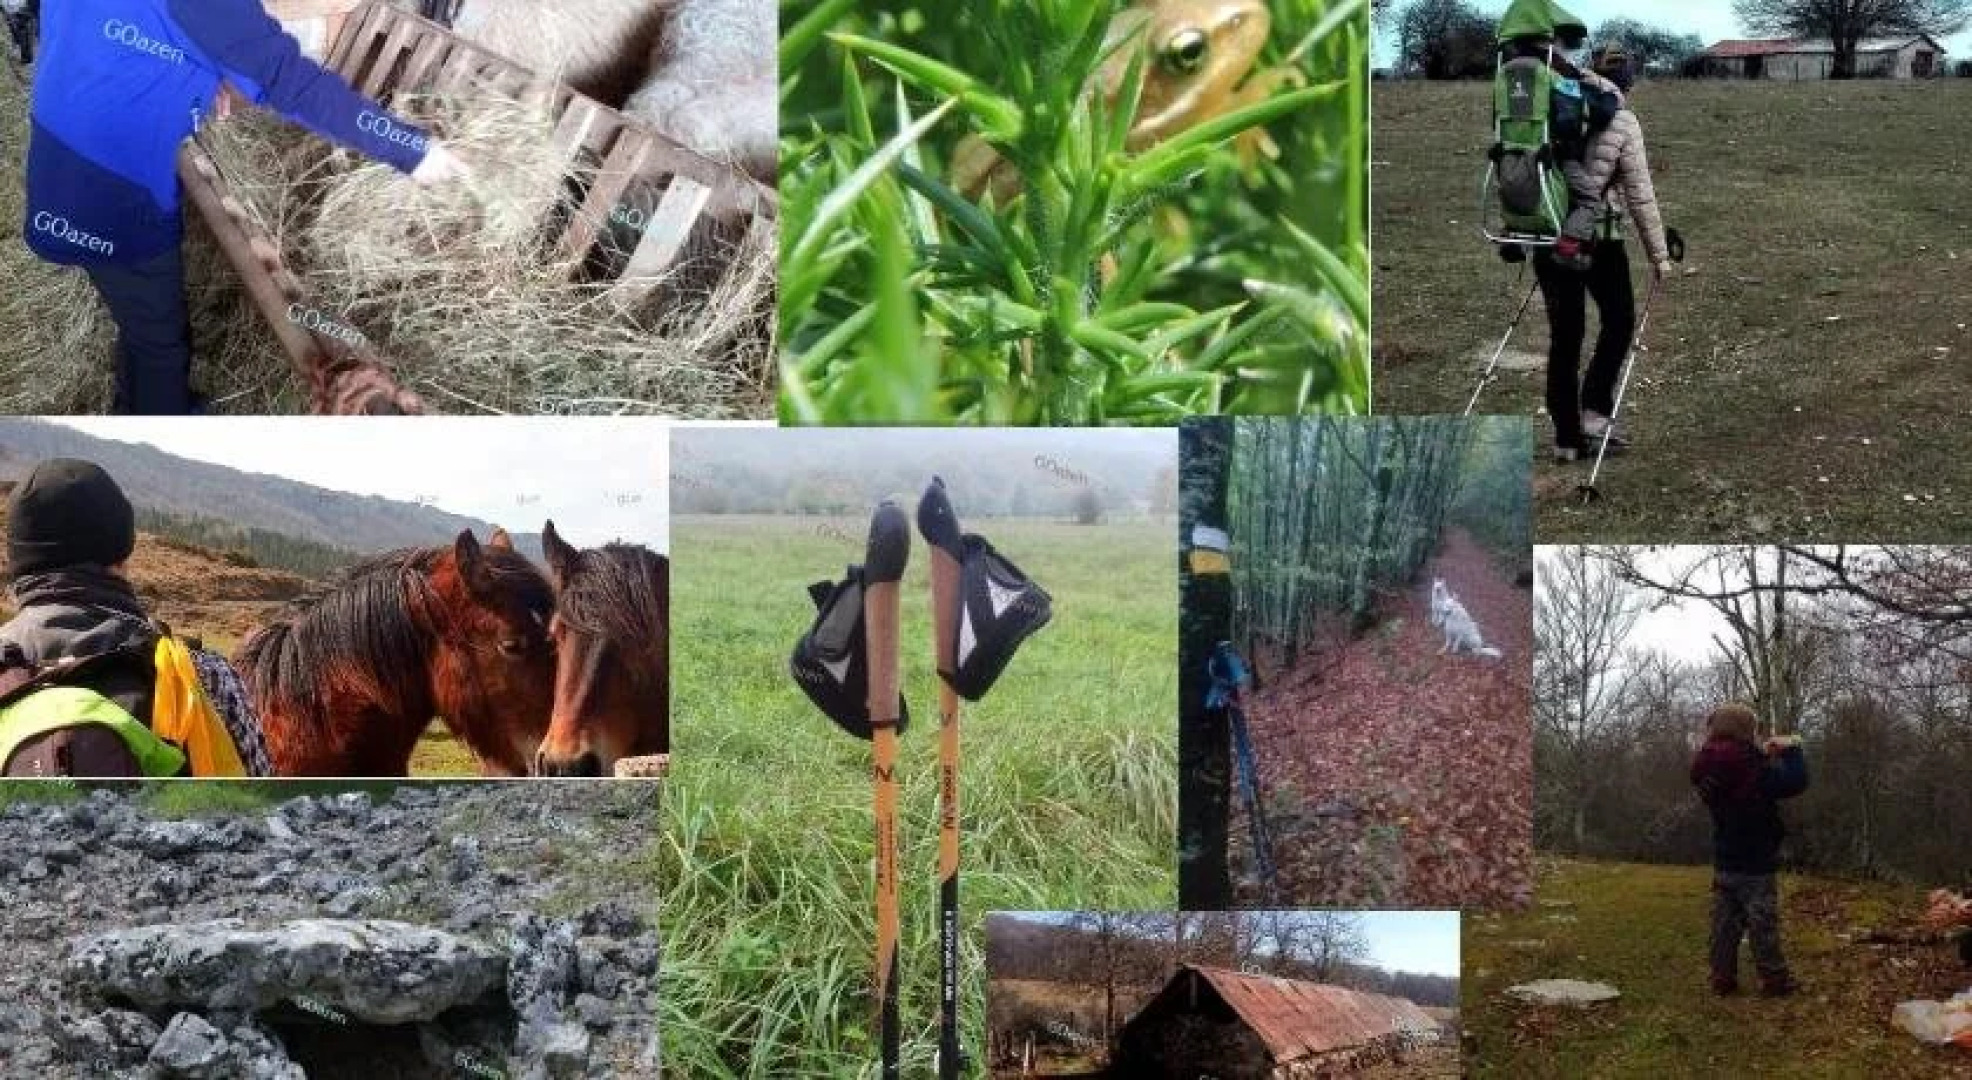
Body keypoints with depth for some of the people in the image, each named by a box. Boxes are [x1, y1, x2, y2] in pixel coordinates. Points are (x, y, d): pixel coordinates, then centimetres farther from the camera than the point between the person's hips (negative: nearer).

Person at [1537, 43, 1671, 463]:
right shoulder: (1622, 124, -7)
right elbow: (1640, 196, -7)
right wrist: (1659, 255, 0)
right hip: (1597, 238, -4)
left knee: (1564, 334, 10)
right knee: (1619, 322, 15)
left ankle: (1566, 436, 13)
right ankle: (1595, 410, 2)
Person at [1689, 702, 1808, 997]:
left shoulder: (1708, 769, 0)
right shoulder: (1750, 766, -22)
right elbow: (1795, 782, -22)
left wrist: (1765, 756, 8)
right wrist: (1792, 751, -8)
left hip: (1723, 861, 6)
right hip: (1754, 862, -6)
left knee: (1724, 922, 8)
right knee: (1763, 923, 1)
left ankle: (1722, 978, 9)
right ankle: (1774, 980, 7)